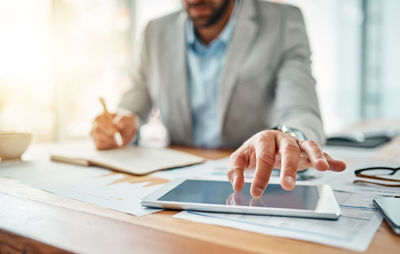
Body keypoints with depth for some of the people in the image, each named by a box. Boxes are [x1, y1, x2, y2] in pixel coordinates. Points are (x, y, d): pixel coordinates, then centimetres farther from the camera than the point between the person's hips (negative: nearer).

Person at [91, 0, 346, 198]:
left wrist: (289, 135, -45)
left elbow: (301, 109, -21)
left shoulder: (284, 23, -7)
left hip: (255, 188, -3)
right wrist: (125, 121, -9)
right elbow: (139, 93, 15)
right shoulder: (157, 31, 4)